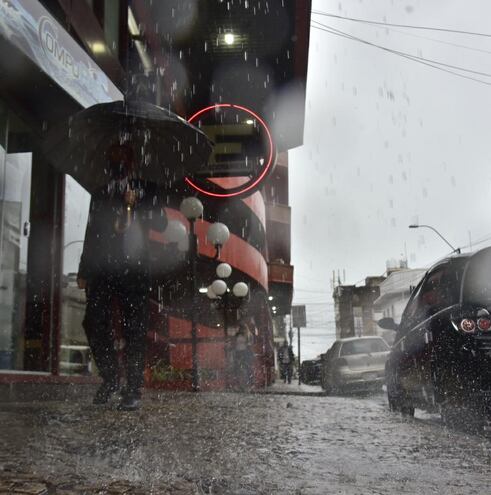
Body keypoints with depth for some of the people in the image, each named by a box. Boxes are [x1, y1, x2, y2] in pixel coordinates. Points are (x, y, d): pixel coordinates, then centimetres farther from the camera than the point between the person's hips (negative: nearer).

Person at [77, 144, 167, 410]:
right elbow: (91, 234, 20)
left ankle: (133, 390, 2)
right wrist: (83, 272, 15)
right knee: (94, 323, -6)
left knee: (134, 330, -4)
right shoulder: (100, 195, 20)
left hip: (134, 269, -3)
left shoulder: (146, 190, 12)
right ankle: (110, 378, 12)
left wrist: (135, 205, -11)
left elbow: (161, 224, 2)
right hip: (103, 269, 3)